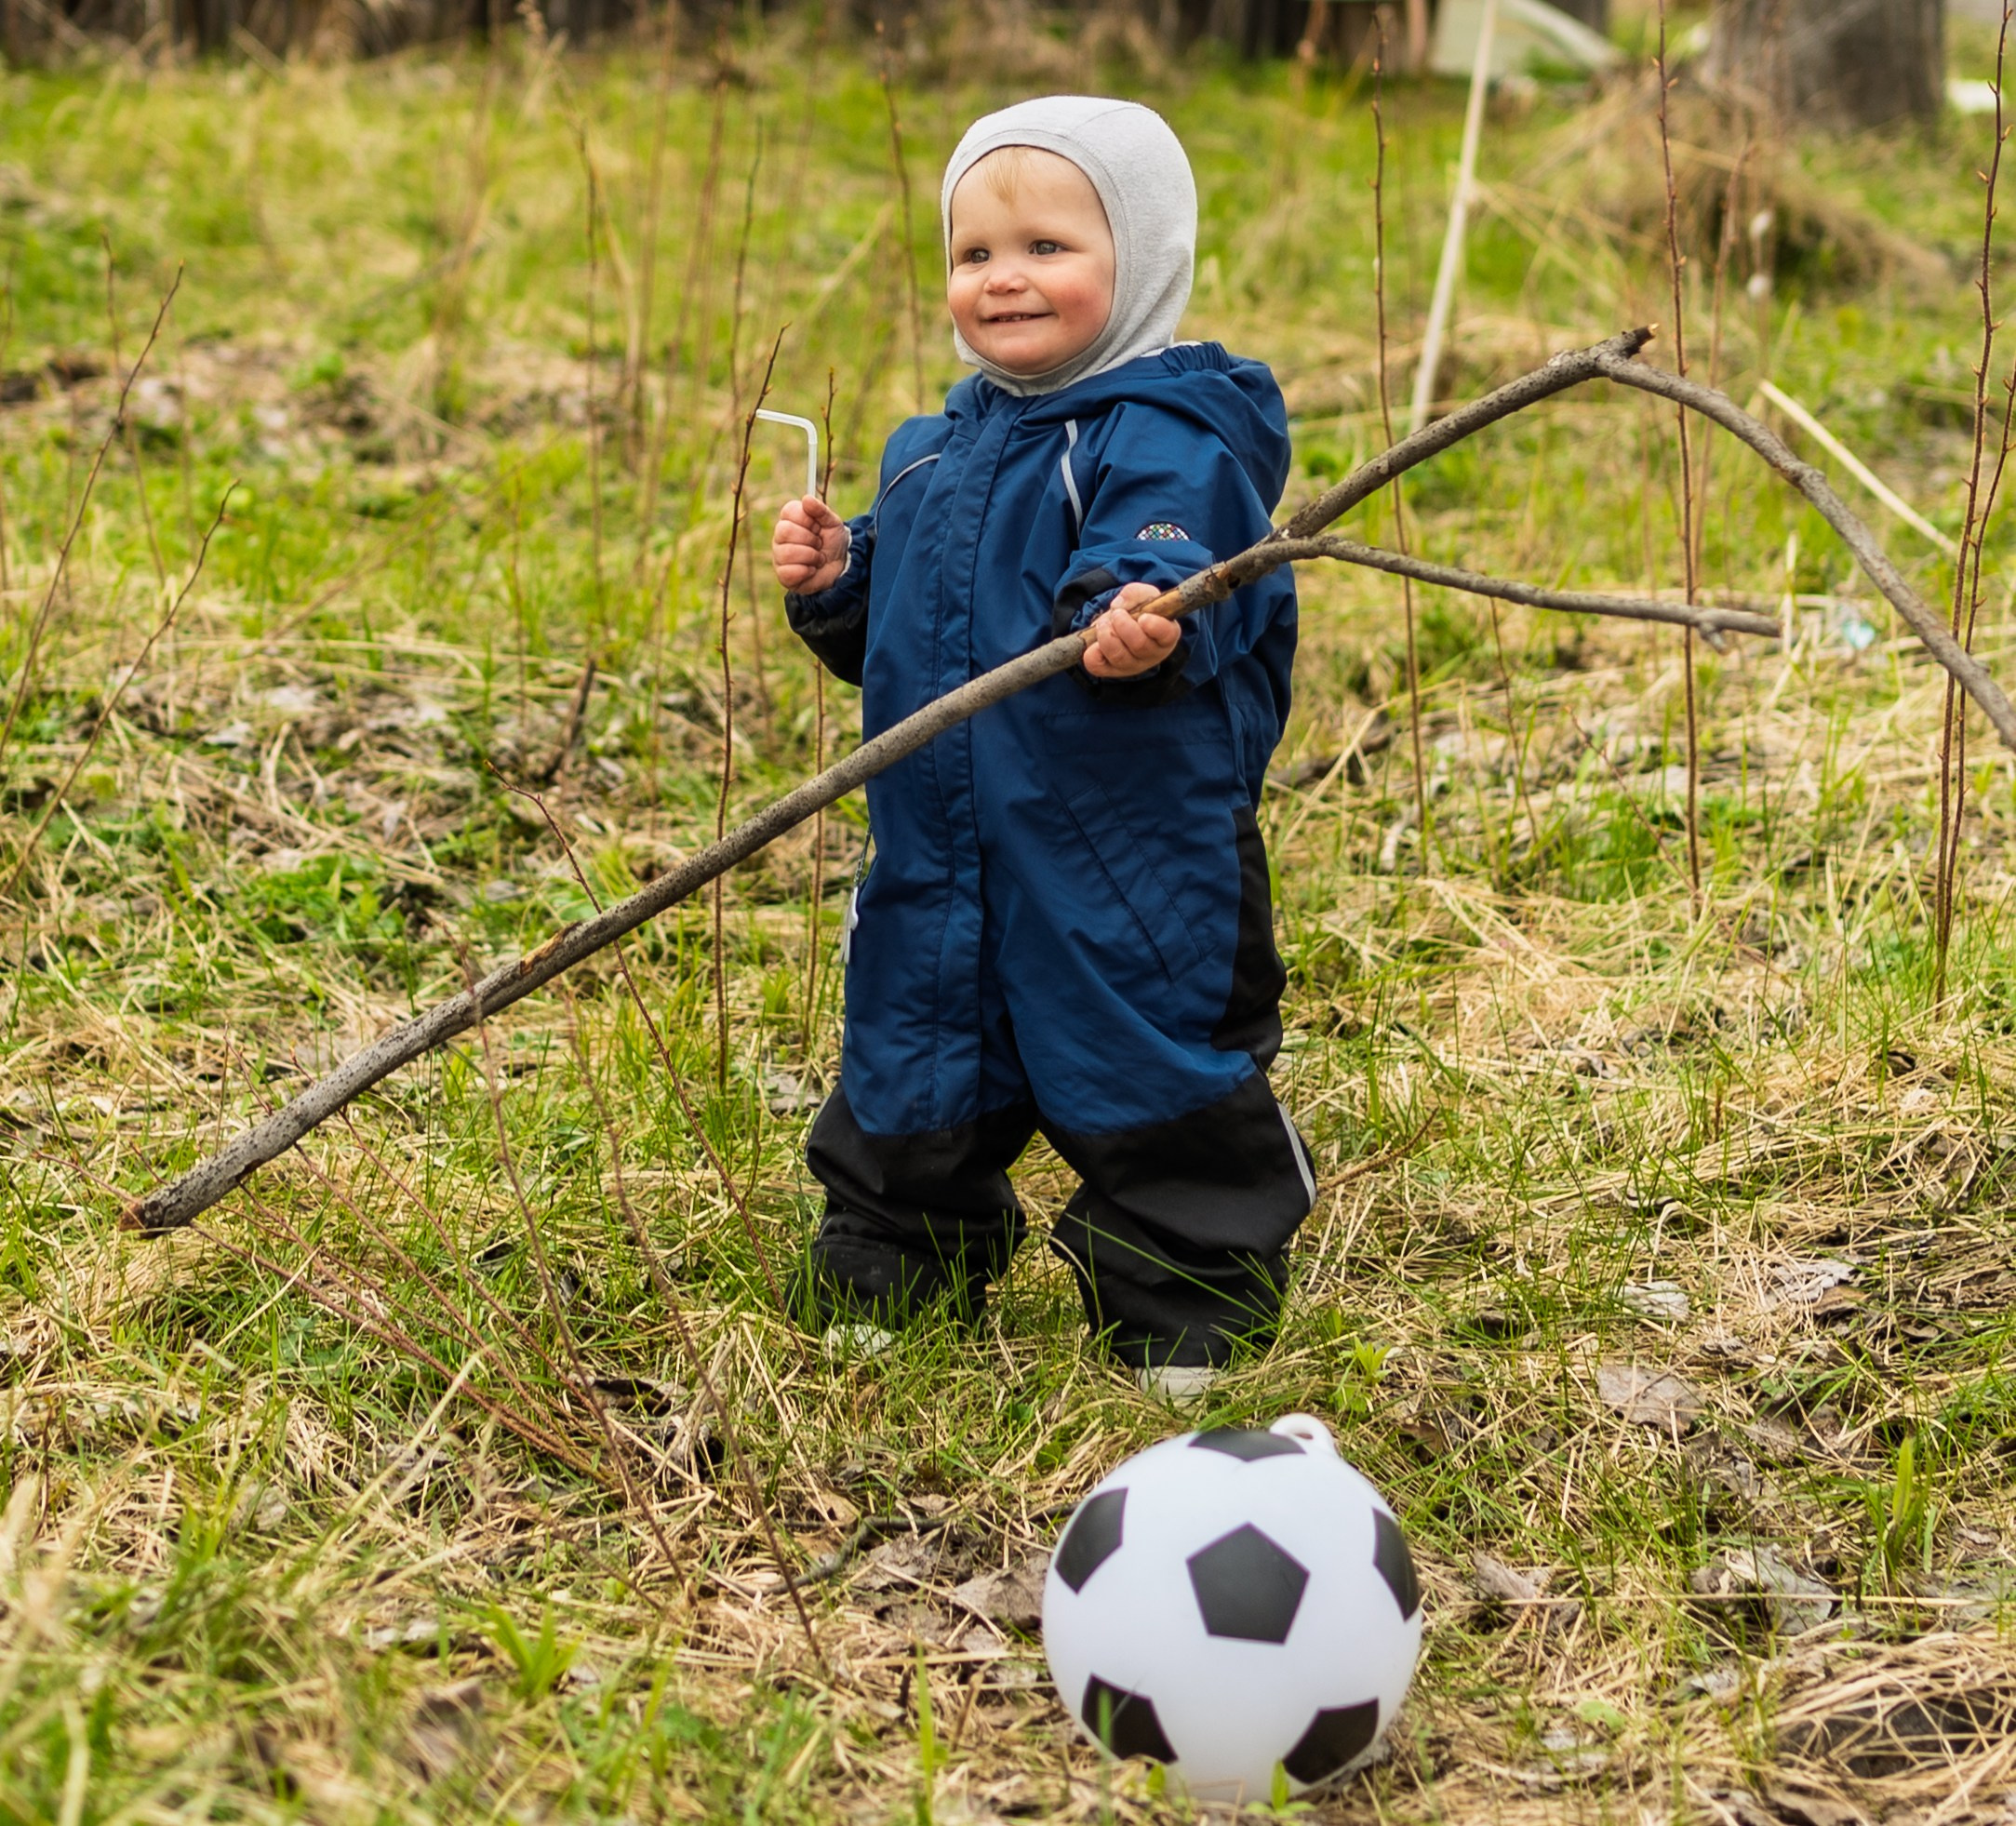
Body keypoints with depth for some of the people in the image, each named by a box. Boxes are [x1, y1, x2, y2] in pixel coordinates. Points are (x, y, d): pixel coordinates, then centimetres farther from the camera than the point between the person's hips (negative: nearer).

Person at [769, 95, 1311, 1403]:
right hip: (943, 854, 7)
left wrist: (1135, 623, -52)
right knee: (911, 1067, 19)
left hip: (1128, 859, -7)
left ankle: (1189, 1308, 22)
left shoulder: (1168, 436, -13)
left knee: (1155, 1077, 4)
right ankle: (884, 1281, 39)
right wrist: (837, 583, 2)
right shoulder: (938, 449, 13)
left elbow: (1160, 572, -31)